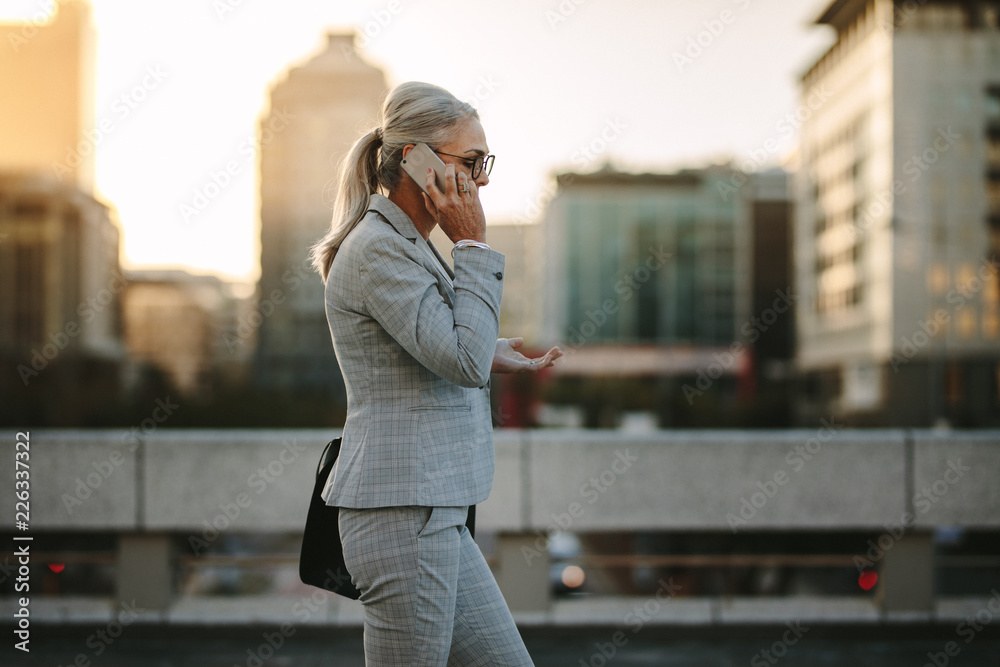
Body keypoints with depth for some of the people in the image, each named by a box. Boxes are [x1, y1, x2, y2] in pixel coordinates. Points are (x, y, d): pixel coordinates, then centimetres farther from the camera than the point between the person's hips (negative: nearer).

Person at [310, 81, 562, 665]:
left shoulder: (406, 245, 18)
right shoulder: (377, 250, -14)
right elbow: (464, 358, -20)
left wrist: (491, 357, 16)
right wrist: (473, 244, -13)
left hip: (436, 514, 10)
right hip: (402, 512, -10)